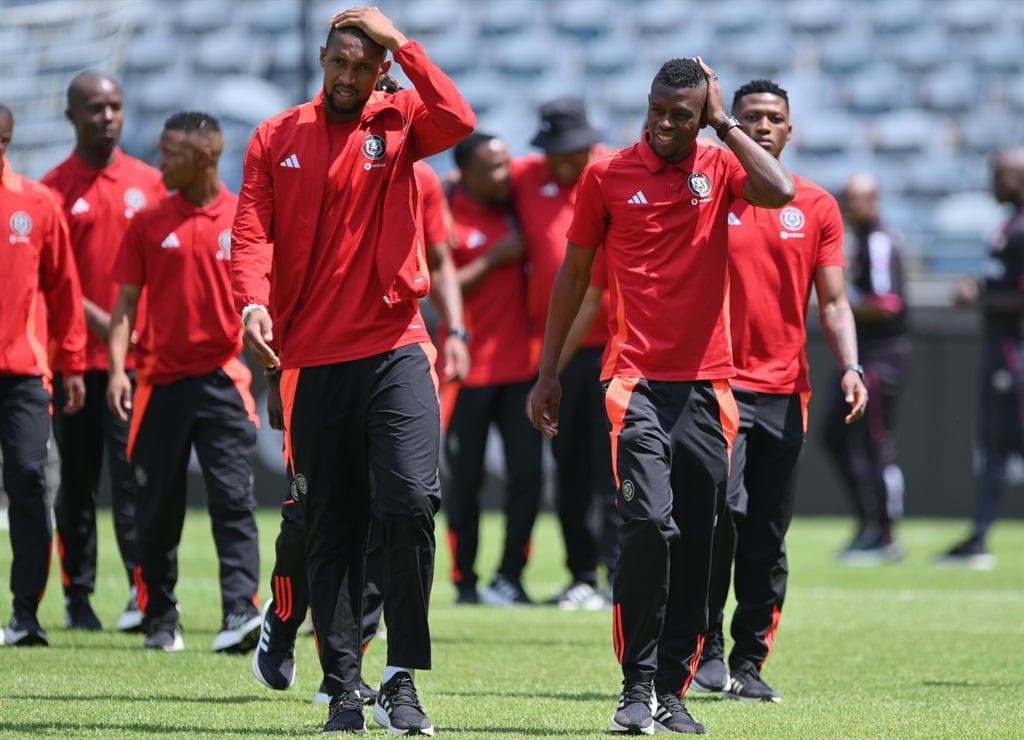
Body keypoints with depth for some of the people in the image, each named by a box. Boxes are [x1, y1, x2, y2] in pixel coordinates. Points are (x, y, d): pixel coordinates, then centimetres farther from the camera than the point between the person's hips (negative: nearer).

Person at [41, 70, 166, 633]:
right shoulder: (54, 188, 2)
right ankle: (78, 596, 12)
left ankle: (145, 592, -10)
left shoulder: (149, 184, 8)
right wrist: (102, 323, -15)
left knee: (134, 475, -6)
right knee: (77, 480, 6)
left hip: (139, 357, 0)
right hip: (76, 356, 0)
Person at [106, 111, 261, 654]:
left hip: (222, 379, -2)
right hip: (161, 380, 2)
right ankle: (160, 620, 15)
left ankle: (241, 613, -16)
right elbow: (127, 301, 6)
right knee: (157, 507, 6)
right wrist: (117, 367, -4)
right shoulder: (148, 223, 5)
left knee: (233, 497, -11)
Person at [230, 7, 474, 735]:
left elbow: (459, 121, -16)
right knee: (331, 530, 5)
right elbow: (253, 233, -1)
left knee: (410, 500, -16)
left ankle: (402, 678, -6)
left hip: (395, 349, -2)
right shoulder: (275, 139, 9)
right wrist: (254, 302, -19)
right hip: (312, 359, 2)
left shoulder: (399, 123, 6)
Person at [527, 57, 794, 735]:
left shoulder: (719, 167, 6)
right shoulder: (608, 175, 4)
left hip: (707, 383, 2)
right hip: (637, 380, -2)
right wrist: (548, 372, 11)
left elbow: (779, 192, -16)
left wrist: (724, 122, -7)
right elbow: (574, 273, 12)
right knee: (649, 522, -18)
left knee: (695, 544, 4)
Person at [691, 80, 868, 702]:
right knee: (723, 510, -18)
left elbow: (833, 302, 8)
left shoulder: (818, 206, 9)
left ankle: (749, 663, 10)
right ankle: (707, 650, -9)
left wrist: (850, 367, -8)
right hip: (718, 385, -3)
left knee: (768, 540, 4)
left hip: (786, 390, 3)